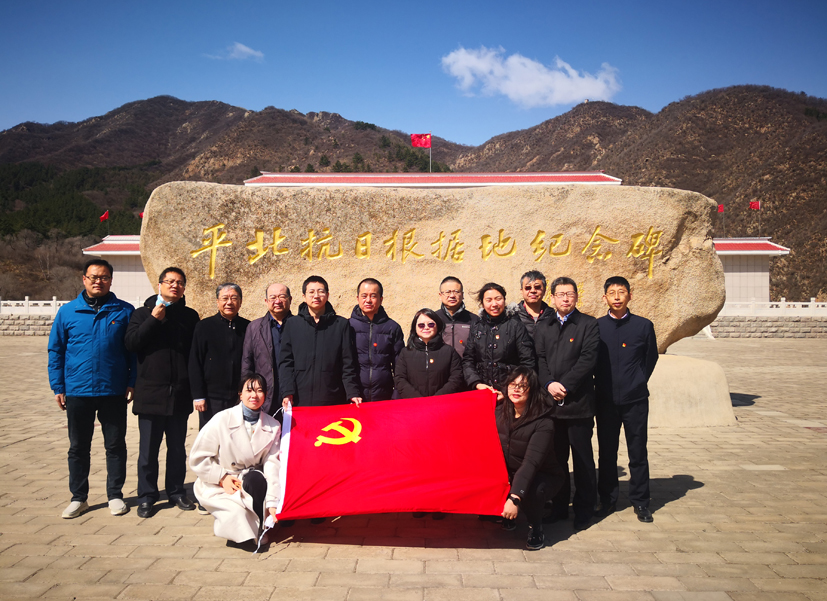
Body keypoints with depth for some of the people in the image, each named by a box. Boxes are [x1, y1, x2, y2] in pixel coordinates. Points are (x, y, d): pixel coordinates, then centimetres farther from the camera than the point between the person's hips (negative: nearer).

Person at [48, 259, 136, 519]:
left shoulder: (125, 311, 0)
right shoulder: (67, 312, 3)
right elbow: (55, 351, 6)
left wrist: (132, 383, -3)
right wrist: (58, 387, 1)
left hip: (114, 392, -1)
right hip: (77, 392, 1)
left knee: (116, 445, 8)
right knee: (78, 447, 12)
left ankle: (115, 495, 22)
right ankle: (78, 497, 26)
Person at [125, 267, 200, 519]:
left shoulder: (190, 316, 9)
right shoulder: (143, 313, 6)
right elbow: (131, 342, -9)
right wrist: (154, 319, -14)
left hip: (180, 394, 2)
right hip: (150, 393, -1)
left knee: (177, 447, 11)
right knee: (148, 448, 5)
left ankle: (176, 491, 24)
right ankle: (147, 496, 18)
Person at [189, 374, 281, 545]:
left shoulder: (273, 426, -3)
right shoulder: (222, 420, -11)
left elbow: (272, 464, -12)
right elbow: (197, 458, -6)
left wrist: (272, 502, -21)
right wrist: (222, 477, -15)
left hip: (252, 481, 3)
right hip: (218, 486, -3)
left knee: (256, 478, -33)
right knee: (238, 513, -32)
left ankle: (259, 526, -11)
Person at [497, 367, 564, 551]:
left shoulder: (543, 423, -24)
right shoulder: (500, 413, -6)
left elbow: (531, 462, -33)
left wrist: (515, 498, -42)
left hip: (542, 476, -5)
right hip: (510, 474, 5)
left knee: (531, 490, -36)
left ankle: (535, 529, -4)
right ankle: (506, 516, 10)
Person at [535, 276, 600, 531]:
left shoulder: (589, 324, 0)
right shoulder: (543, 327, 14)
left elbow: (588, 359, -10)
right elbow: (538, 359, 5)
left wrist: (565, 385, -15)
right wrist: (549, 384, -11)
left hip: (578, 403, -4)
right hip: (550, 402, 4)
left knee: (582, 459, 4)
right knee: (556, 457, 12)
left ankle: (584, 510, 16)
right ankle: (559, 506, 24)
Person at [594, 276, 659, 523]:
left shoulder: (644, 325, 0)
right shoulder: (596, 326, 0)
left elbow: (651, 359, 10)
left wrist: (637, 384, 9)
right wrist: (601, 385, 6)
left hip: (635, 400, -1)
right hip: (606, 400, 1)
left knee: (638, 452, 6)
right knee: (606, 452, 9)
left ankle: (640, 501, 21)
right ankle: (607, 499, 22)